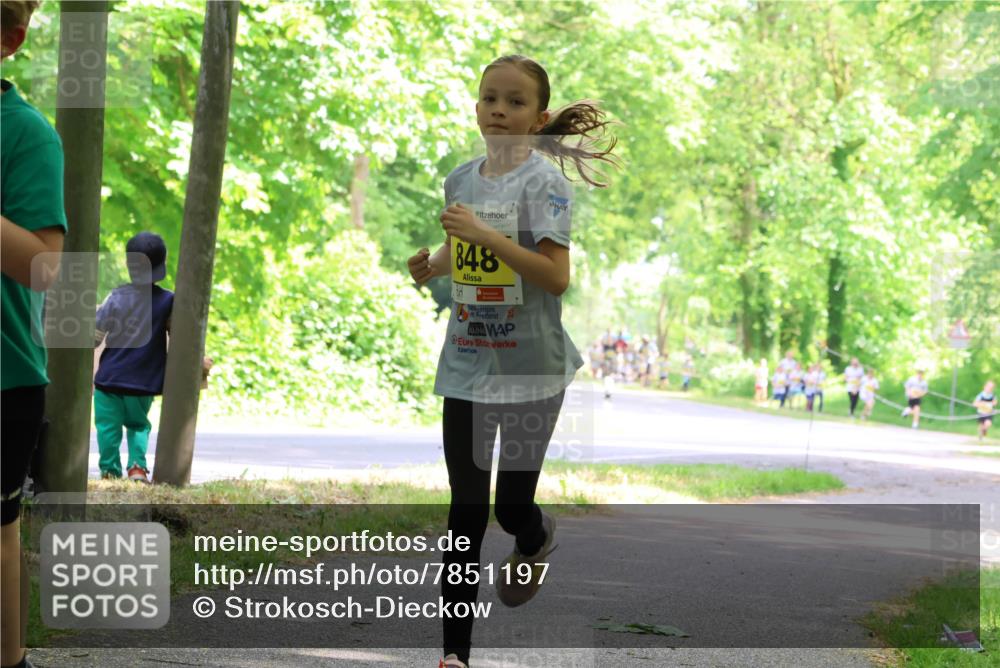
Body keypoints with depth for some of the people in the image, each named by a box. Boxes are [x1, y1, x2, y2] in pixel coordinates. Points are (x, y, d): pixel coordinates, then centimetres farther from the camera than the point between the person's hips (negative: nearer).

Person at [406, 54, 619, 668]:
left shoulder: (543, 181, -11)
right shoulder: (461, 180, 7)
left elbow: (556, 275, -20)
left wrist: (484, 234, -26)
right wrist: (431, 266, 1)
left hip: (530, 365, -4)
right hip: (467, 362, 4)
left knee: (512, 506, 1)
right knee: (467, 510, 1)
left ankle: (534, 539, 40)